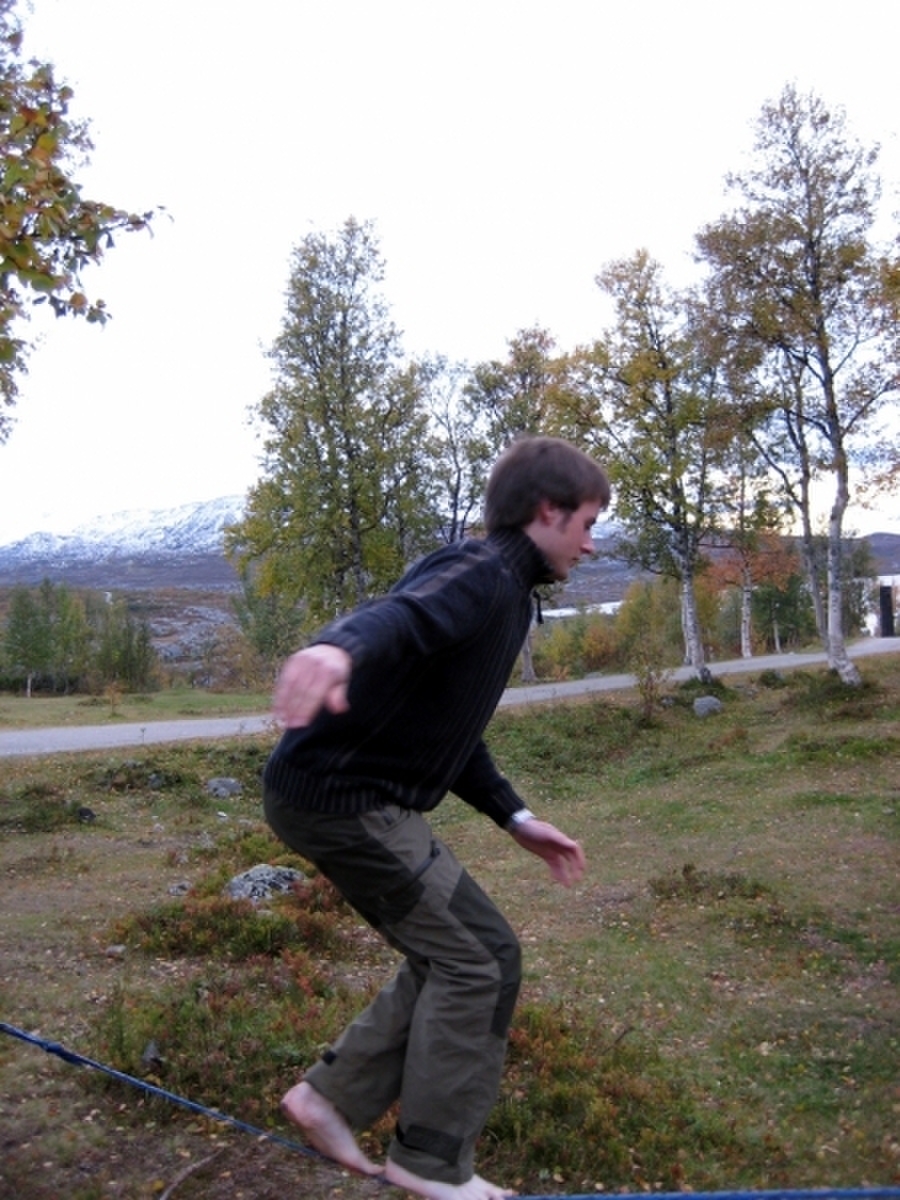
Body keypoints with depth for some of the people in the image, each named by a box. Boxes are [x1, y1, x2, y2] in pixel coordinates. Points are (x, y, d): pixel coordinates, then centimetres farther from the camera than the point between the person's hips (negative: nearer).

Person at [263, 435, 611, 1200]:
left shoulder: (506, 593, 18)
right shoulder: (481, 573, -14)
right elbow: (401, 615, -38)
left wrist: (515, 818, 19)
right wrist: (341, 648, -61)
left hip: (354, 795, 10)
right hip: (340, 796, -10)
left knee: (447, 958, 17)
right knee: (480, 961, -2)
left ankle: (333, 1098, 27)